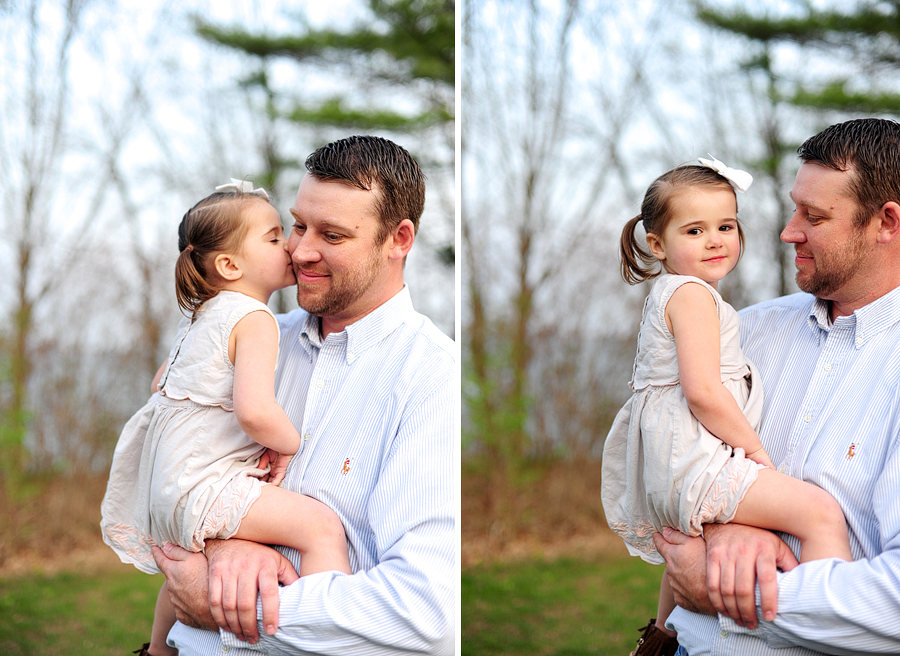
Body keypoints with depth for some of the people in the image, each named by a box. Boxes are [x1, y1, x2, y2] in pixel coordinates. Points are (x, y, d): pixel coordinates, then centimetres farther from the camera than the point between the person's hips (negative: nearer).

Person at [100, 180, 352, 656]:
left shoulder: (198, 315, 15)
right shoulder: (254, 320, -15)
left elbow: (161, 382, 30)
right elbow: (255, 412, -30)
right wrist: (288, 443, -12)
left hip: (166, 482, 11)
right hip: (202, 485, -11)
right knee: (322, 525, -23)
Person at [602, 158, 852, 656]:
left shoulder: (664, 295, 20)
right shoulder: (692, 293, -12)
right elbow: (702, 391, -23)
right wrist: (755, 448, -12)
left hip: (667, 466, 11)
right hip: (692, 459, -11)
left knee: (689, 543, 38)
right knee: (821, 511, -20)